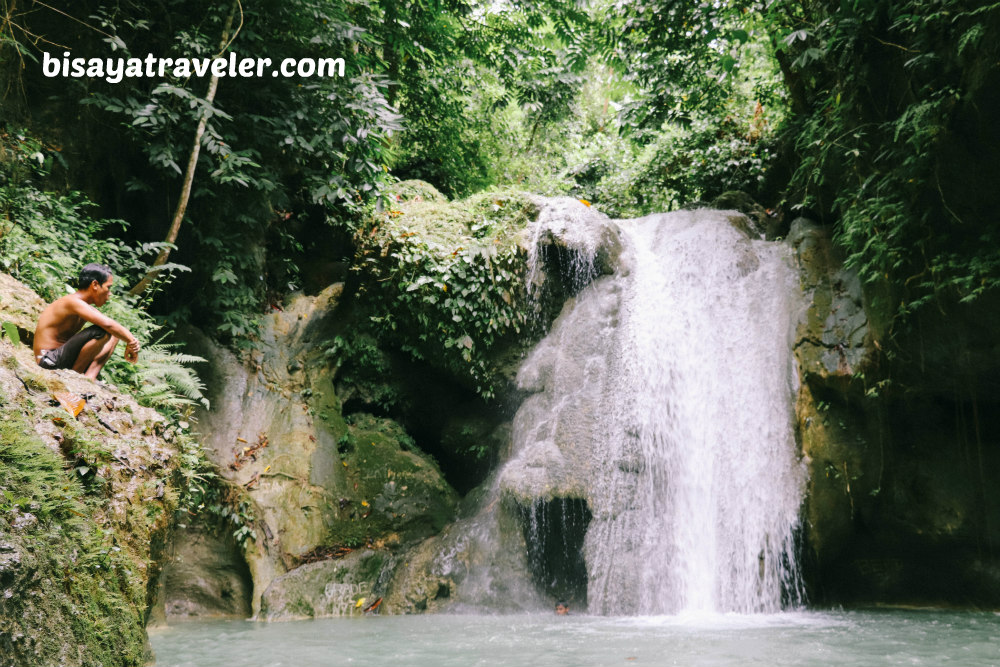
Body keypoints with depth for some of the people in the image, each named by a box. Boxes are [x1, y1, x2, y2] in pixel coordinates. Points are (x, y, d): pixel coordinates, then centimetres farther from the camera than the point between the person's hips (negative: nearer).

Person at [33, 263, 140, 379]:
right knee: (101, 332, -27)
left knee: (114, 334, 11)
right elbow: (107, 323, -31)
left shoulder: (87, 308, 12)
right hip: (50, 362, -10)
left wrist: (130, 342, -8)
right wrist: (131, 340, -21)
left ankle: (90, 376, -8)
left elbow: (114, 326, 10)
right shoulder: (73, 302, -18)